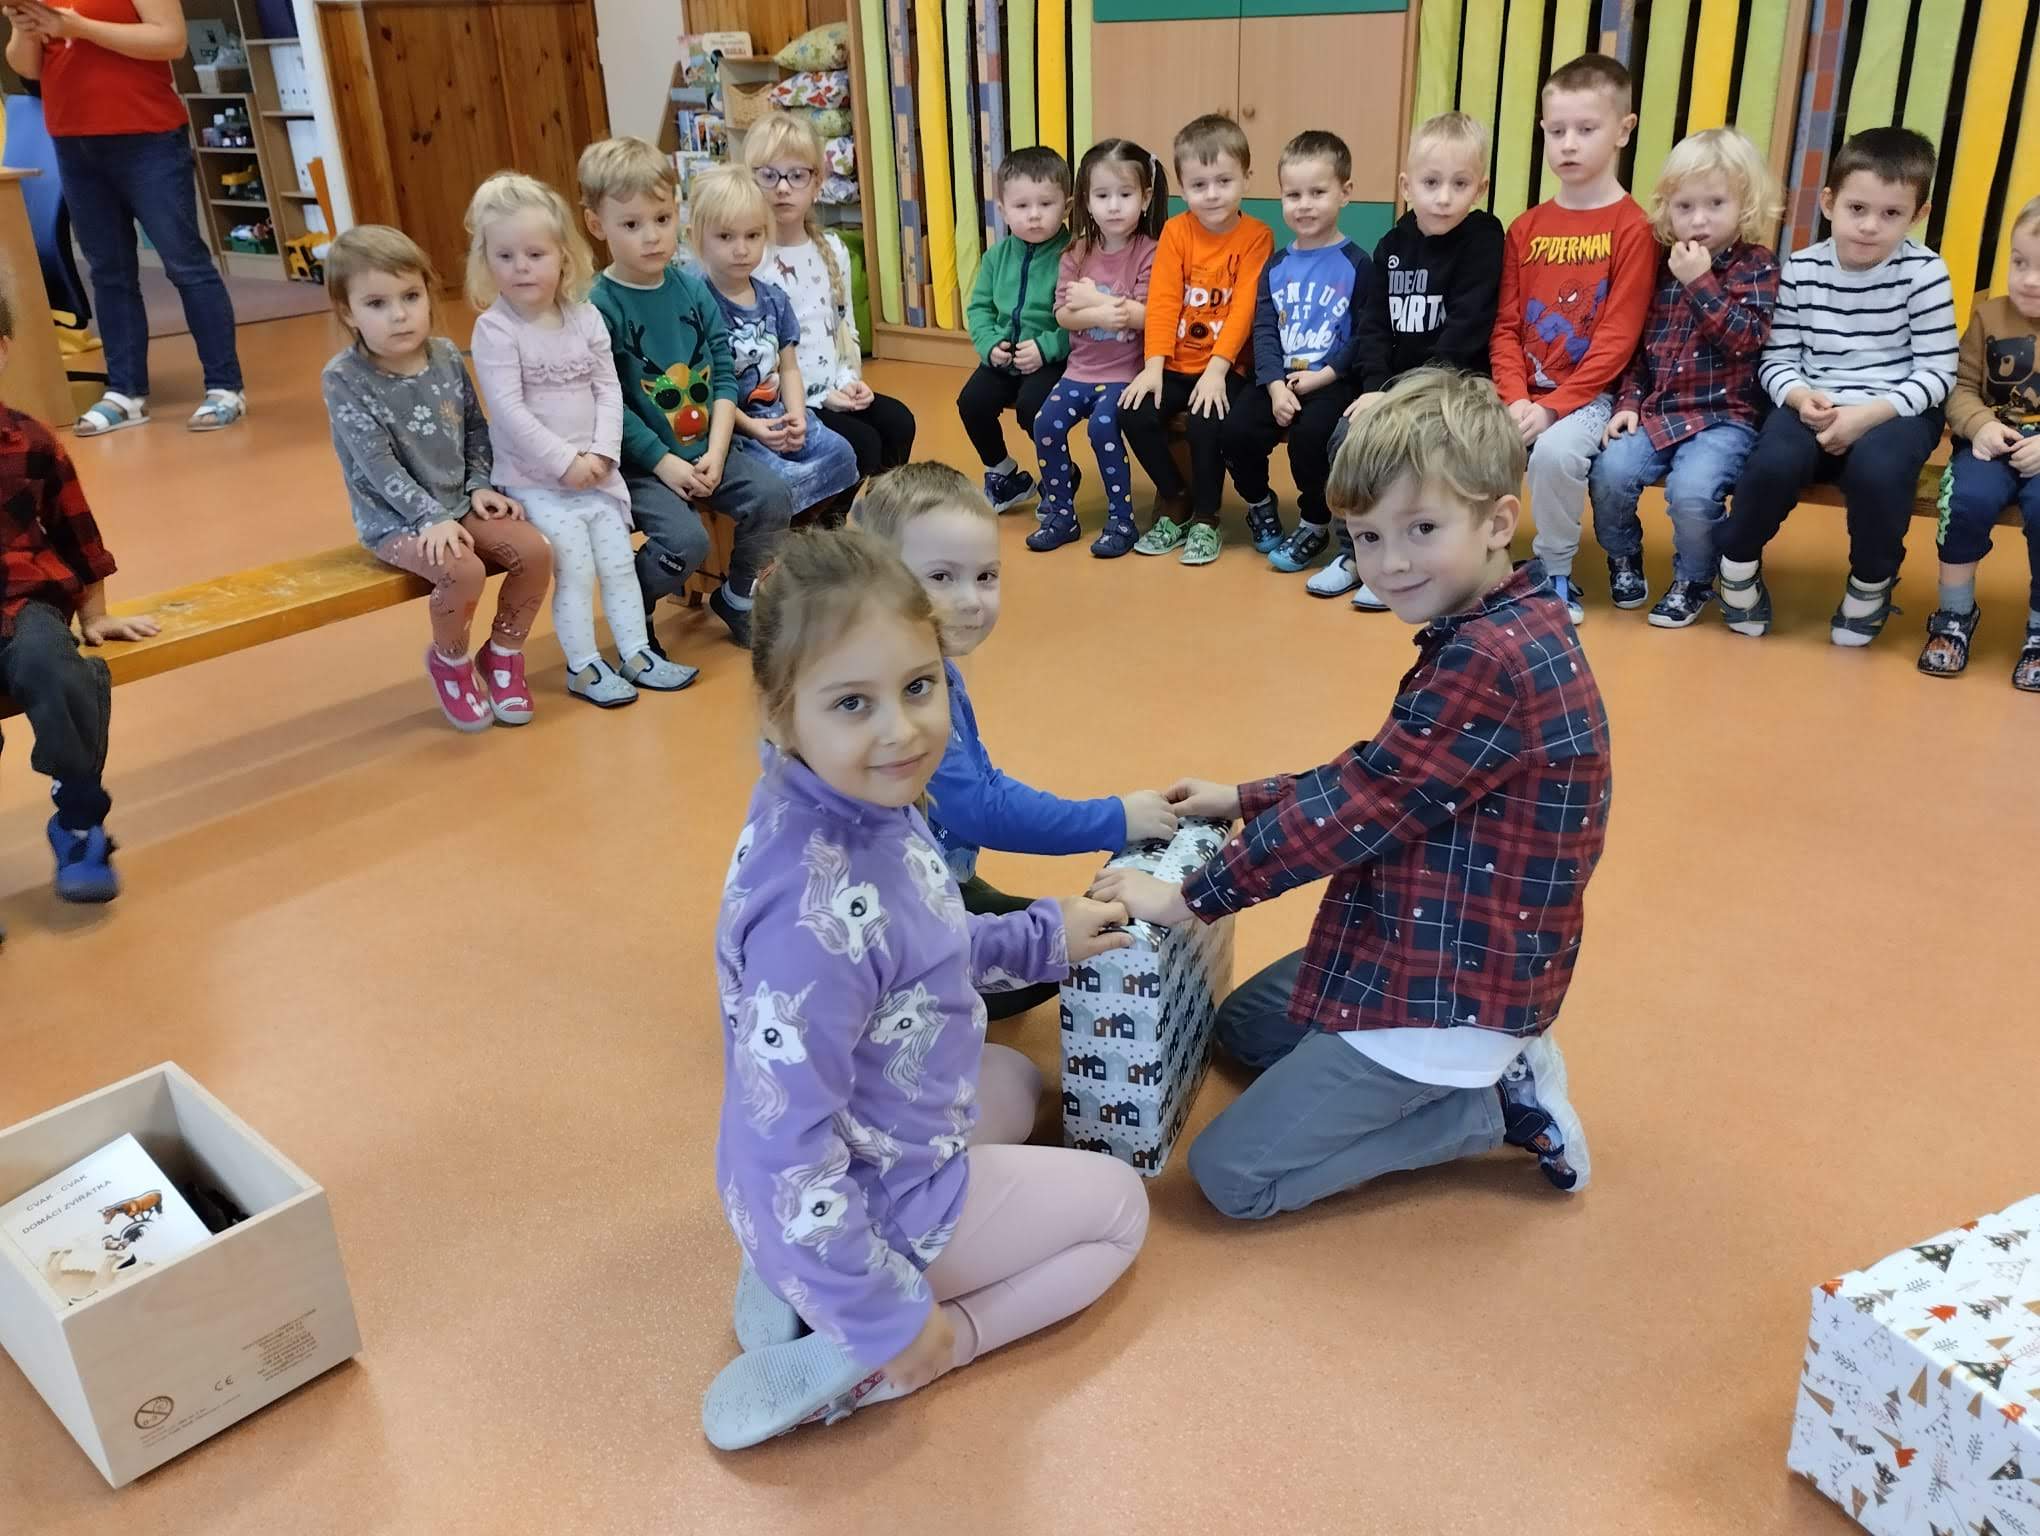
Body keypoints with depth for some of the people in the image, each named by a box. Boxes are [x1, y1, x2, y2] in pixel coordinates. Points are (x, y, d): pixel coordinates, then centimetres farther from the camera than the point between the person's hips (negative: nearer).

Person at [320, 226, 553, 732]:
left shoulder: (447, 356, 0)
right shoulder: (344, 379, -16)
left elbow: (476, 428, 11)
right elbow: (378, 466, -20)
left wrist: (481, 486, -2)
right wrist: (434, 518, -26)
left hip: (460, 502, 6)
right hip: (394, 519, -5)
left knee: (536, 551, -15)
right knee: (463, 571, -31)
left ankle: (503, 653, 9)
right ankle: (450, 661, 1)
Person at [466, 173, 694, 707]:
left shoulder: (585, 318, 2)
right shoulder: (495, 328, -12)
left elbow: (609, 389, 2)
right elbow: (508, 410, -18)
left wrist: (602, 452, -12)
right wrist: (564, 462, -20)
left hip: (595, 470, 5)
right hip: (534, 478, -5)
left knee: (619, 560, 8)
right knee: (574, 568, -9)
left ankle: (635, 653, 21)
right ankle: (582, 666, 6)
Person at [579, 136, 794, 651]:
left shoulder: (693, 289, 4)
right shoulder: (598, 307, -12)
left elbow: (724, 375, 3)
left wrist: (715, 453, -9)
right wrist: (665, 463, -16)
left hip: (705, 450, 5)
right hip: (640, 462, -5)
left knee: (773, 497, -14)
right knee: (686, 540, -25)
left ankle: (737, 598, 13)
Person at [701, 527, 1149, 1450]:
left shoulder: (864, 801, -11)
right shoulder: (815, 911, -38)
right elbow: (787, 1153, -33)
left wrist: (1044, 937, 9)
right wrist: (891, 1316, -22)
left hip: (873, 1127, 7)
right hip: (877, 1196, -7)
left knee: (1020, 1082, 33)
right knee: (1119, 1207, 12)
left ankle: (799, 1273, 15)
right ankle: (846, 1364, 1)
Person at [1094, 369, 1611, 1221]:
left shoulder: (1492, 660, -29)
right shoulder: (1499, 632, 3)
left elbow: (1361, 809, -25)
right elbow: (1378, 779, 11)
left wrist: (1190, 897, -16)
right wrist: (1245, 800, 8)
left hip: (1447, 989, -10)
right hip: (1439, 951, 10)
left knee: (1231, 1173, -2)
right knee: (1242, 1027, 29)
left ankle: (1490, 1105, 3)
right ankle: (1492, 1065, 15)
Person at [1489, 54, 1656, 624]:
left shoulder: (1633, 229, -7)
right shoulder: (1526, 228, 9)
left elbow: (1617, 339, -12)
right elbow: (1505, 327, 5)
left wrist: (1552, 407, -20)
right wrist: (1516, 398, -12)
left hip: (1589, 395, -4)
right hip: (1525, 393, 5)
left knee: (1555, 449, -33)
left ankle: (1555, 575, -9)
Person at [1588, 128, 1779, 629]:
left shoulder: (1757, 266, -2)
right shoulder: (1662, 263, 10)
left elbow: (1745, 338, -16)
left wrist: (1701, 283, -20)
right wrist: (1629, 401, 0)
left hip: (1724, 416, -4)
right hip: (1657, 410, 4)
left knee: (1691, 490, -28)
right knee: (1609, 472, -21)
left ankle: (1694, 581, 0)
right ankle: (1624, 558, 8)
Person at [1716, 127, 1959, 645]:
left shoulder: (1923, 272, -6)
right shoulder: (1802, 270, 0)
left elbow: (1937, 372, -7)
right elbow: (1777, 358, 1)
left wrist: (1868, 413, -21)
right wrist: (1800, 397, -21)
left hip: (1896, 409, -1)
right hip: (1815, 406, 2)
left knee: (1877, 469, -33)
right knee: (1775, 461, -30)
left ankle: (1872, 583, -4)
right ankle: (1738, 563, 0)